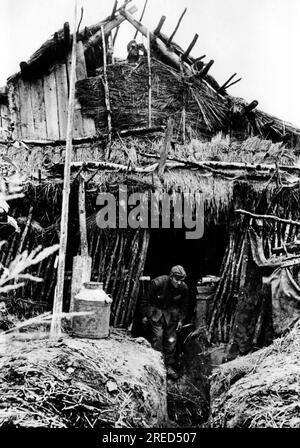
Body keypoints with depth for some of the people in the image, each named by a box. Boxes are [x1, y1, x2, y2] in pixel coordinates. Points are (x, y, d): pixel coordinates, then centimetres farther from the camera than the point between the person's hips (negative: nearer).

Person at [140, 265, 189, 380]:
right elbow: (146, 299, -11)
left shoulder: (184, 288, -16)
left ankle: (170, 367, 15)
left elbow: (184, 305, 4)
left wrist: (181, 320, 3)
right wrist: (144, 315, -4)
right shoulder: (158, 283, -25)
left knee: (171, 340, 2)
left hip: (172, 314, 3)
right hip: (156, 311, -2)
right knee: (157, 338, -7)